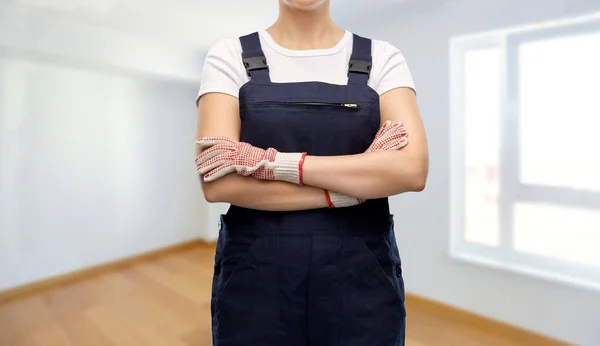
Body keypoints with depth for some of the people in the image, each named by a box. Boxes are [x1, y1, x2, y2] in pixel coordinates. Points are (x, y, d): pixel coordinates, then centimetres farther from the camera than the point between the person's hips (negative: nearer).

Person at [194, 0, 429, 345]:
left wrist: (276, 163, -18)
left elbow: (412, 169, -13)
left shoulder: (382, 58, 2)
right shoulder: (230, 56, 0)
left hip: (361, 277, 1)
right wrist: (356, 188, -13)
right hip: (255, 277, 0)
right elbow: (218, 182, -13)